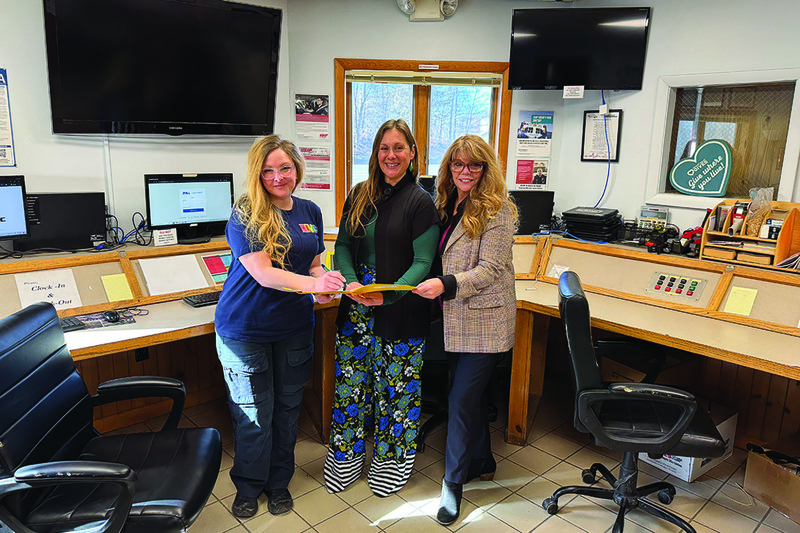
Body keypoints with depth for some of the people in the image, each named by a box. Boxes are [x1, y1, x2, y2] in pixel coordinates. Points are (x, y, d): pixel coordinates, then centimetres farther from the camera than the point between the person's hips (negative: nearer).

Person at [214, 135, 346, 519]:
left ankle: (279, 482, 36)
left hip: (294, 327, 5)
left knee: (287, 408, 15)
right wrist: (313, 283, -35)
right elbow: (261, 271, -23)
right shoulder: (245, 214, -13)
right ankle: (249, 487, 32)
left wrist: (322, 290, -10)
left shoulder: (310, 212, 4)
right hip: (245, 328, -4)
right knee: (254, 413, 8)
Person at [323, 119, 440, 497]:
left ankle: (391, 463, 30)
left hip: (400, 311, -4)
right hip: (355, 308, 5)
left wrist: (388, 295, -26)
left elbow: (423, 262, -12)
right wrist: (351, 282, -12)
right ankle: (346, 458, 32)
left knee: (395, 388, 8)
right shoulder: (360, 195, 8)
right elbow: (343, 246, 8)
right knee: (351, 382, 13)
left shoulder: (420, 202, -7)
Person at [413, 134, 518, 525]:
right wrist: (433, 284, 4)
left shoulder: (496, 209, -12)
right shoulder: (446, 204, 11)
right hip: (454, 318, 7)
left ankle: (453, 482, 13)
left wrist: (445, 285, -28)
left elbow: (490, 269, -17)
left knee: (461, 400, -4)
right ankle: (482, 462, 37)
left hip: (483, 320, -7)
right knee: (470, 394, 18)